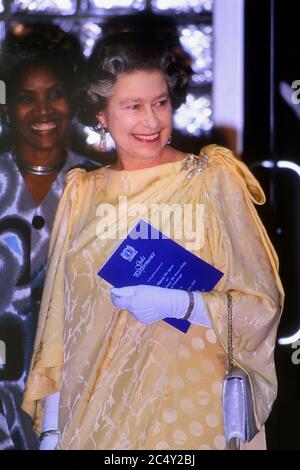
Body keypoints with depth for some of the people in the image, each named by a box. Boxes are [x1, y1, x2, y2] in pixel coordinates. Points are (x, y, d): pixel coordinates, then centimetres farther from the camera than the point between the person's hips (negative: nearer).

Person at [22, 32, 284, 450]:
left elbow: (262, 305, -7)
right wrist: (50, 429, 4)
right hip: (93, 416, 3)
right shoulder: (83, 195, 5)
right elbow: (61, 320, 7)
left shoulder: (215, 179, -6)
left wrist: (180, 303, -22)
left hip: (187, 411, -3)